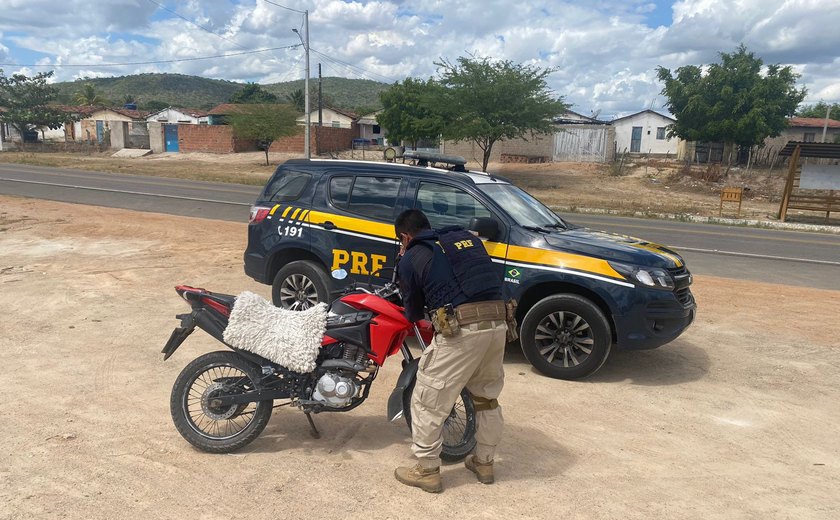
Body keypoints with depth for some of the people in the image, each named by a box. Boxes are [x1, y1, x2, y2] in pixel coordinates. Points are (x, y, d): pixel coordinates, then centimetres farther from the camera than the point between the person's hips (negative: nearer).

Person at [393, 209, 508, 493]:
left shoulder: (411, 259, 5)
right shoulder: (468, 237, 19)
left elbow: (413, 312, 11)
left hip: (459, 330, -6)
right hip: (497, 323, 7)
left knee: (429, 401, 11)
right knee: (487, 397, 23)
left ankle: (427, 471, 21)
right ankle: (484, 462, 37)